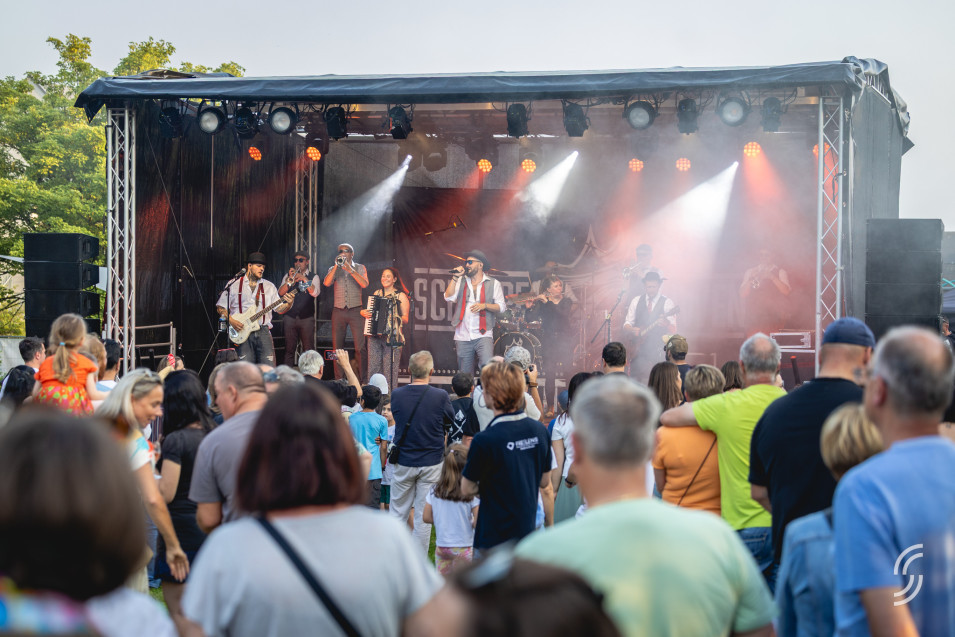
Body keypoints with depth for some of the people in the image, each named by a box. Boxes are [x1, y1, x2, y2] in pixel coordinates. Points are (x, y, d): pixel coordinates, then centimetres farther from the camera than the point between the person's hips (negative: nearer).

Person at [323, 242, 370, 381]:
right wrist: (337, 266, -12)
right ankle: (339, 381, 7)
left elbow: (364, 284, -8)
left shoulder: (359, 268, 9)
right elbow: (327, 283, -6)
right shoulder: (333, 269, 13)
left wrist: (350, 269, -13)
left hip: (356, 311, -2)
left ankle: (361, 379, -6)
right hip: (338, 311, 2)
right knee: (337, 347, 1)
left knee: (360, 347, -9)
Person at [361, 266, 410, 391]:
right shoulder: (377, 293, 18)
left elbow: (406, 319, 1)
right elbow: (370, 310, 25)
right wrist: (363, 313, 3)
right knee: (373, 368, 0)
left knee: (390, 371, -8)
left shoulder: (401, 296, 4)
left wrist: (398, 318, -19)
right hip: (374, 336, 4)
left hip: (392, 337, -4)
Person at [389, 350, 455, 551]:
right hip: (431, 463, -1)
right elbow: (450, 420, 3)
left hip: (404, 462, 1)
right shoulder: (440, 396, -14)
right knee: (423, 515, 6)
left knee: (397, 512, 13)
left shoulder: (397, 395, -9)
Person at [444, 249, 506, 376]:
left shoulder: (493, 283, 7)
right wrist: (455, 277, -4)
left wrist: (484, 305, -14)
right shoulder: (461, 281, 13)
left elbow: (501, 306, 2)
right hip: (462, 336, 3)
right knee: (465, 375, 5)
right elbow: (448, 297, 0)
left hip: (483, 335, -3)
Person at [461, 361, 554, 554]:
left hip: (493, 541, -6)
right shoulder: (539, 431, -1)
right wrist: (550, 526, 20)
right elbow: (546, 487, 9)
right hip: (528, 535, 6)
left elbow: (467, 489, -7)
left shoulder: (485, 441, -20)